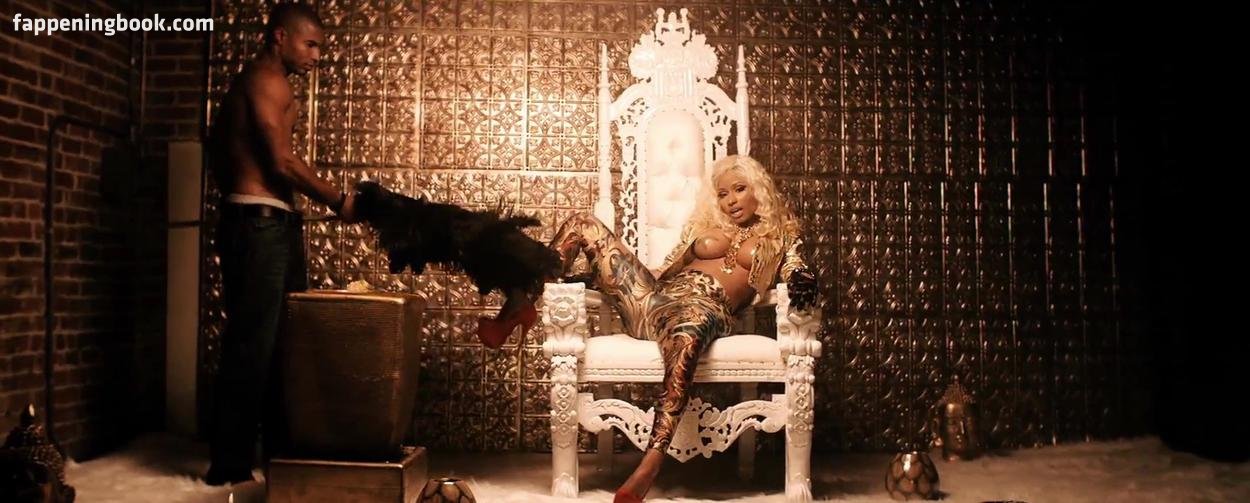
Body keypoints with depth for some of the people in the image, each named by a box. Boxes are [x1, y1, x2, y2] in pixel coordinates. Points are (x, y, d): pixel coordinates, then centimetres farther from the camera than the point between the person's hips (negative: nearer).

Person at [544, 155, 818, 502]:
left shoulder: (780, 237, 22)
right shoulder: (708, 225, 30)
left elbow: (796, 273, 8)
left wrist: (804, 282, -17)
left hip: (706, 309, -5)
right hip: (656, 297, 5)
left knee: (685, 337, -47)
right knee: (583, 224, -3)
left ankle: (649, 467, -56)